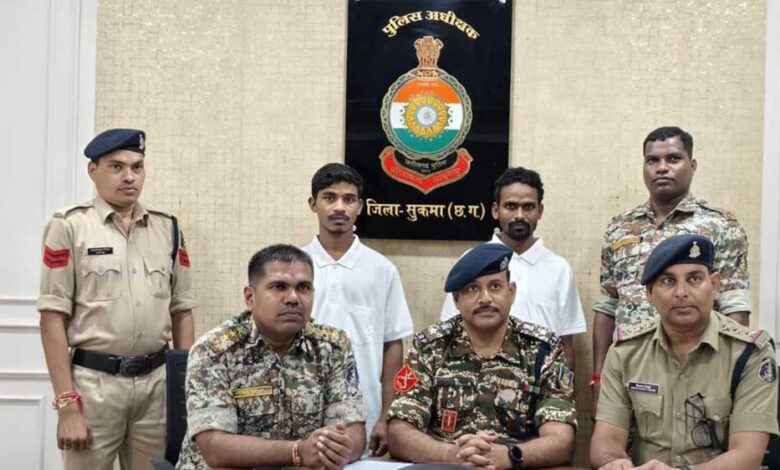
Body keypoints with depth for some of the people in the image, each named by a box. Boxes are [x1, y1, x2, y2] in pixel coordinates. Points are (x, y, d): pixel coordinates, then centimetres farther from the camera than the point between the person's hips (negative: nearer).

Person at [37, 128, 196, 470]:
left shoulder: (168, 229, 8)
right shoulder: (70, 226, -3)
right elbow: (53, 317, -6)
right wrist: (66, 405, -11)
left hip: (156, 381, 4)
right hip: (93, 381, -3)